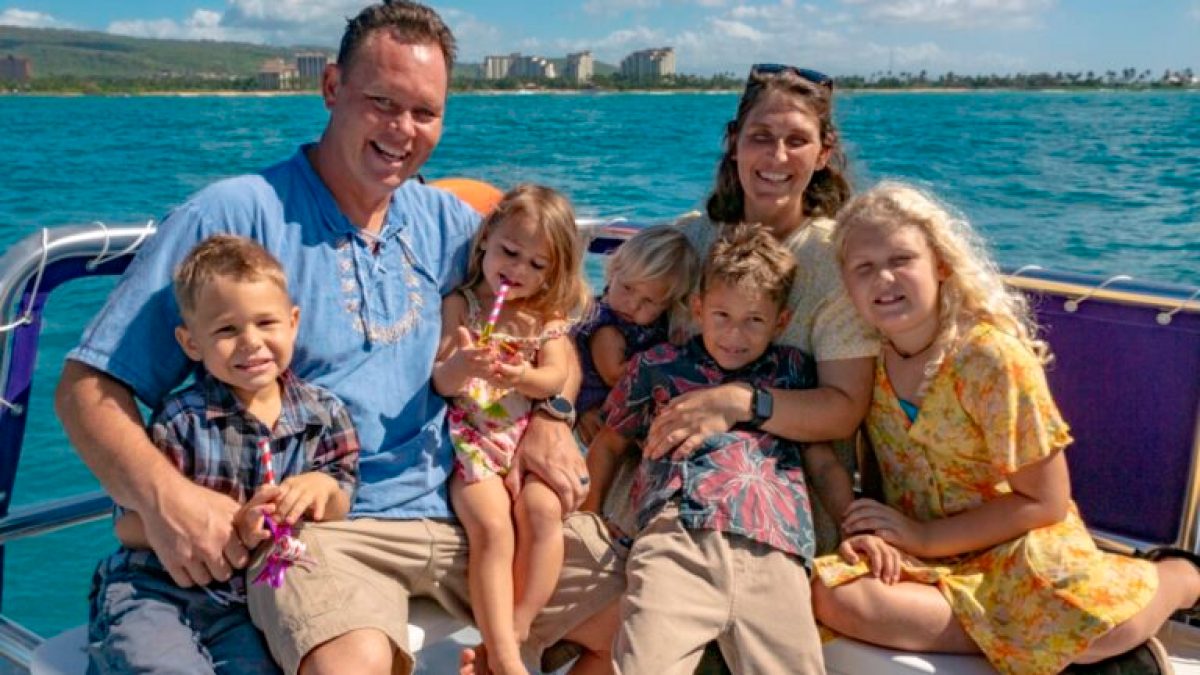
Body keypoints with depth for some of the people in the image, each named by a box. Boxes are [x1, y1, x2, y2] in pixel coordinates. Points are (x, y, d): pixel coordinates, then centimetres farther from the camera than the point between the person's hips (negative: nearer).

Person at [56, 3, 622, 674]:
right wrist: (163, 493, -24)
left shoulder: (449, 223, 10)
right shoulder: (234, 217, -6)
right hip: (319, 526, -5)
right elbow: (89, 386, -6)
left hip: (462, 509, 5)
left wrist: (551, 415, -3)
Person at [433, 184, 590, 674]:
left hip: (529, 434, 2)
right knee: (492, 524, -23)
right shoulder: (459, 305, 3)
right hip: (470, 437, -2)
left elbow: (556, 376, -2)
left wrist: (524, 376, -25)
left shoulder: (548, 313, 10)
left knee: (542, 509, -25)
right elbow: (439, 383, -3)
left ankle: (512, 634, -13)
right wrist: (458, 367, -28)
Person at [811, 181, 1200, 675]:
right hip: (915, 554, 3)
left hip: (1016, 544, -3)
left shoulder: (992, 356, -17)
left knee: (1097, 626, -31)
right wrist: (860, 533, -17)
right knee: (830, 596, -27)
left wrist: (923, 537, -16)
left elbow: (1045, 503, -13)